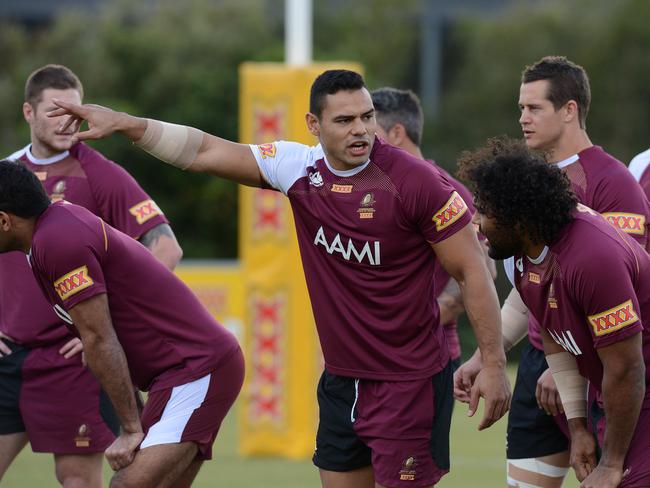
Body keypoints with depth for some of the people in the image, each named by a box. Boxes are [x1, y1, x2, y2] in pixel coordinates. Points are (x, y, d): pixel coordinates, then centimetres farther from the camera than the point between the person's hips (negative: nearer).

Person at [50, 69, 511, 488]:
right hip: (342, 379, 6)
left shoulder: (415, 180, -14)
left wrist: (494, 365, -13)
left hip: (409, 383, -6)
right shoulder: (300, 168, 1)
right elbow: (204, 152, 7)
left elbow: (472, 270, -10)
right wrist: (123, 123, 2)